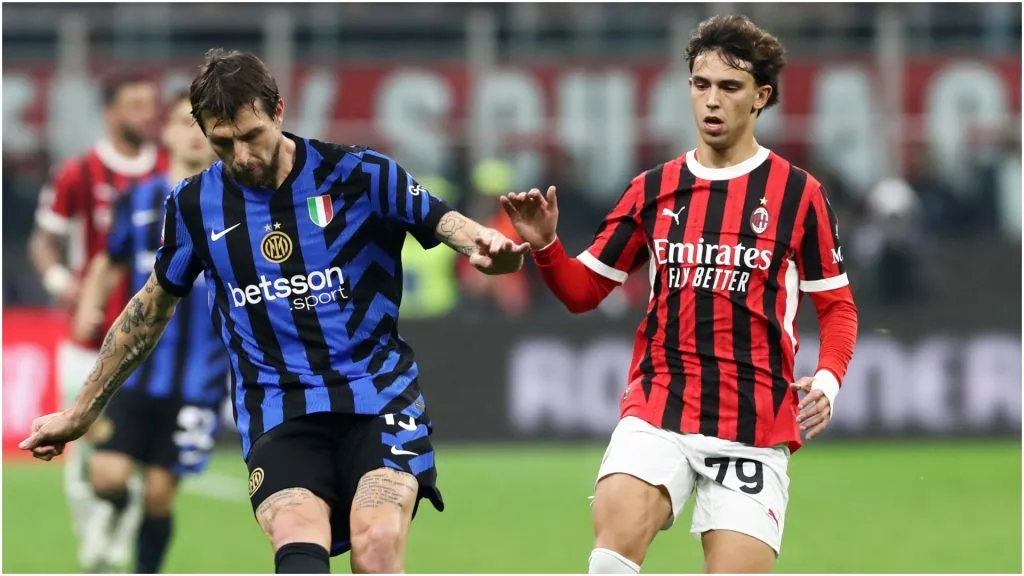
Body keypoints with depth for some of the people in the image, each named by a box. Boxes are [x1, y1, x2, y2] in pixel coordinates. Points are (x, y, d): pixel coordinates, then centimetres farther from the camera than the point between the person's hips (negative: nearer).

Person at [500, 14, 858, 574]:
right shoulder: (654, 189, 11)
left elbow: (837, 305, 9)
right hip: (656, 414, 1)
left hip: (756, 428, -1)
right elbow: (582, 290, 16)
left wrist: (826, 380, -10)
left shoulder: (798, 194, 3)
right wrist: (545, 246, -4)